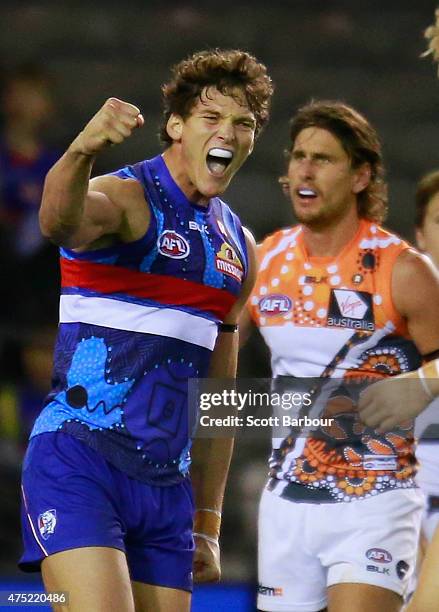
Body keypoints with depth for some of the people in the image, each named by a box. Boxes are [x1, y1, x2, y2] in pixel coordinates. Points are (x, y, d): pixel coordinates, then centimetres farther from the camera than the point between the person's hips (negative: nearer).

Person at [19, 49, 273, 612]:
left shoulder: (238, 246, 17)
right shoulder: (123, 197, -5)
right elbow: (59, 221, -31)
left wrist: (207, 522, 18)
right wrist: (82, 149, -53)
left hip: (166, 484, 7)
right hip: (77, 461, -7)